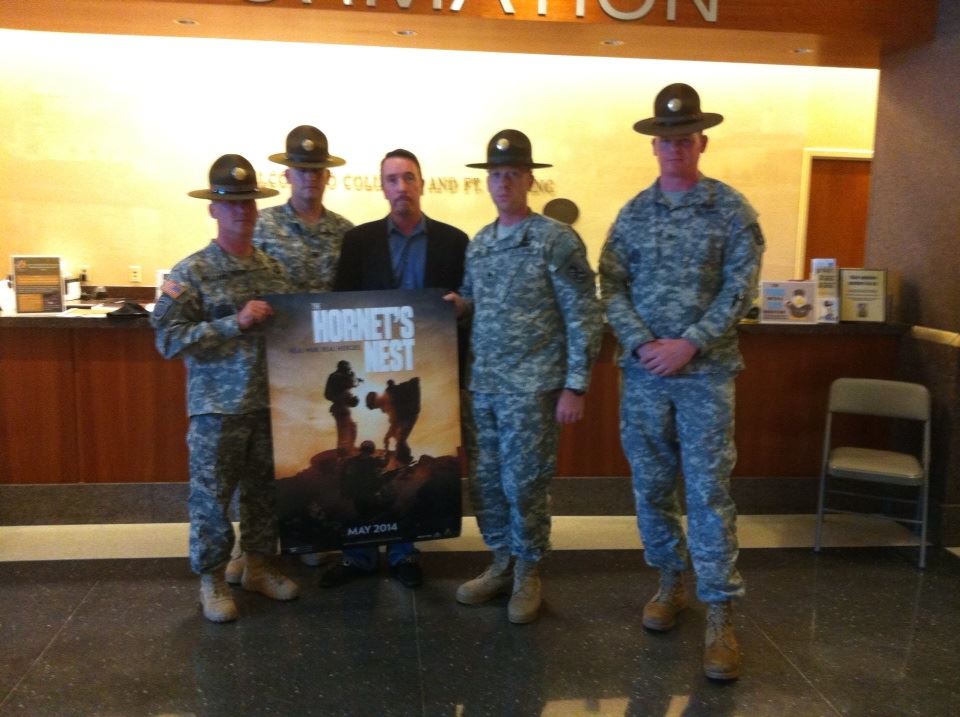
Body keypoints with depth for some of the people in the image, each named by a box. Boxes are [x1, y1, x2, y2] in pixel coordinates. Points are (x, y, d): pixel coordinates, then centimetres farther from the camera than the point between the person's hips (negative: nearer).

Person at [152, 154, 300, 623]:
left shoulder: (274, 269, 8)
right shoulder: (191, 273, -7)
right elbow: (168, 339, -14)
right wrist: (235, 323, -20)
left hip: (271, 401, 5)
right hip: (218, 406, -4)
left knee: (265, 490, 14)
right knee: (211, 495, 6)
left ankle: (258, 567, 32)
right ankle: (211, 580, 23)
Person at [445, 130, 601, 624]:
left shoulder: (557, 240, -8)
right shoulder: (478, 244, 11)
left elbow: (583, 318, -10)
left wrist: (574, 387, -14)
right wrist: (459, 305, -2)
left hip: (532, 387, -6)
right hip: (482, 385, 6)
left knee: (524, 485, 2)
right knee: (484, 482, 12)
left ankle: (528, 573, 22)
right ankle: (502, 563, 31)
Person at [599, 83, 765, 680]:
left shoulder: (731, 209, -1)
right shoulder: (633, 213, 7)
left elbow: (740, 289, -7)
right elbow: (612, 286, 2)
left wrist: (689, 344, -15)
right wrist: (641, 344, -11)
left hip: (706, 372, -3)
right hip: (642, 371, 3)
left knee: (709, 490, -2)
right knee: (651, 485, 11)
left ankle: (720, 613, 8)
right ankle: (672, 581, 30)